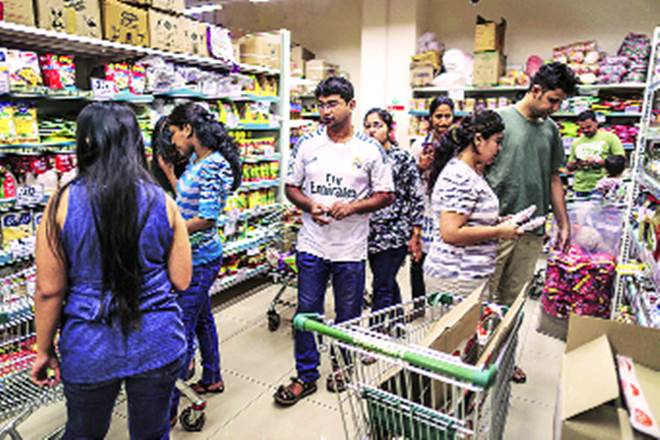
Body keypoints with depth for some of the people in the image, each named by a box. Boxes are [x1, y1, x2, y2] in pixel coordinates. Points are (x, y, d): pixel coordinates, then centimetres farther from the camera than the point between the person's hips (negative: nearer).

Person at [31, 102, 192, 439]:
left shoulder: (63, 203, -12)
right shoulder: (162, 202, -8)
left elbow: (49, 290, -8)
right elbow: (181, 281, -5)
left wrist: (44, 350, 6)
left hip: (89, 348, 0)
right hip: (158, 343, 1)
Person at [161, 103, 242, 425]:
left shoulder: (214, 165, -20)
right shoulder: (195, 160, 8)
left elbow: (207, 218, -24)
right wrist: (168, 171, 18)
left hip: (200, 259, -10)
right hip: (193, 256, 10)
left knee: (182, 329, -1)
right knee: (201, 318, 22)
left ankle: (168, 409, 14)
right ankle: (212, 379, 42)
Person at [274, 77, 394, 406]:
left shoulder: (370, 149, -3)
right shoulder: (307, 144, 3)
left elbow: (385, 195, 0)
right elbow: (291, 187, 8)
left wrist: (353, 207, -17)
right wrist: (310, 206, -12)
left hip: (351, 248, -1)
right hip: (312, 245, 2)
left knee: (348, 315, 14)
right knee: (306, 312, 9)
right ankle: (306, 375, 28)